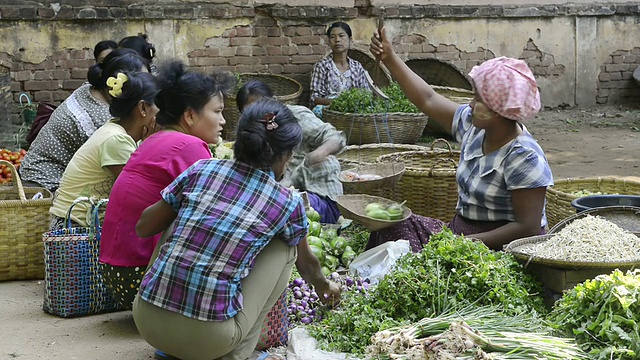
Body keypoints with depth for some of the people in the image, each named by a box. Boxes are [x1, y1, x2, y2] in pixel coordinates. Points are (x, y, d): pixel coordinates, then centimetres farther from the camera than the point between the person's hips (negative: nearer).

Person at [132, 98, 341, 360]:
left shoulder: (201, 170, 6)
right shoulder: (287, 202, 4)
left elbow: (144, 228, 14)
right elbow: (307, 264, 23)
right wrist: (325, 287, 46)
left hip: (147, 321, 2)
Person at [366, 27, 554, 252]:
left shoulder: (525, 157, -21)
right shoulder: (473, 125, 3)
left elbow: (528, 228, -23)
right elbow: (428, 100, 15)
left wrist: (469, 242, -26)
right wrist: (389, 58, 14)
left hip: (502, 247, -8)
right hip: (460, 231, 9)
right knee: (393, 225, -7)